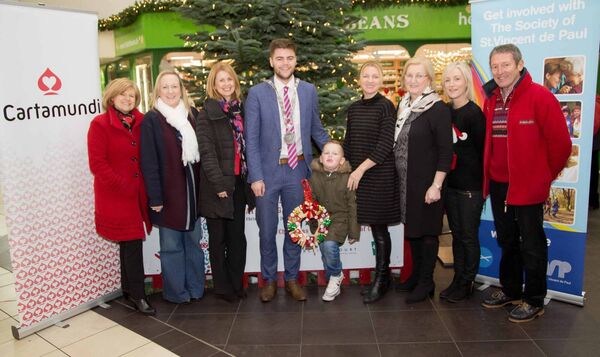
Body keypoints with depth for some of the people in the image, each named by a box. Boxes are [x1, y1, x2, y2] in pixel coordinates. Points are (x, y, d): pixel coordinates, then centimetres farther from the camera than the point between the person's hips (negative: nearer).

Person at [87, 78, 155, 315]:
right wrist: (123, 185, -14)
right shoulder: (100, 124, -6)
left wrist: (147, 184, 0)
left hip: (138, 194, 5)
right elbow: (97, 164, -11)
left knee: (129, 243, 14)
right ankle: (137, 295, 8)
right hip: (115, 196, -5)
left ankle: (128, 289, 29)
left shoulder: (141, 123, 8)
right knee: (133, 242, -4)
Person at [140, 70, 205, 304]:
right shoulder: (151, 120, -6)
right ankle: (176, 292, 20)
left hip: (191, 190, 5)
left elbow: (197, 154, 11)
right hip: (169, 192, -5)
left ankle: (195, 288, 26)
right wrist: (155, 197, -13)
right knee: (171, 245, 6)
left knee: (193, 241, 12)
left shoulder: (190, 116, 10)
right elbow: (149, 162, -10)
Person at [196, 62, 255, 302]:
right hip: (217, 185, -4)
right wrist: (218, 183, -18)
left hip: (238, 183, 4)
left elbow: (247, 146, 11)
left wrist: (250, 179, 4)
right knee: (218, 238, 8)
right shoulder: (207, 113, -5)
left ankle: (236, 283, 25)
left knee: (237, 236, 11)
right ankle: (222, 287, 21)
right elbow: (206, 151, -12)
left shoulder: (241, 110, 10)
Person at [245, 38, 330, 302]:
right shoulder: (257, 93, -4)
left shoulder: (309, 91, 5)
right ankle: (269, 280, 29)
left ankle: (292, 279, 30)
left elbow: (316, 129, 13)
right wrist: (256, 176, -10)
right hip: (268, 171, -2)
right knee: (267, 230, 9)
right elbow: (251, 139, -5)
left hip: (297, 170, 2)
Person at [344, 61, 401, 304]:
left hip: (380, 175, -5)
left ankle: (381, 281, 14)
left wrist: (361, 169, -16)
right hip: (357, 175, 5)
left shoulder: (385, 106, -6)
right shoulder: (354, 108, 12)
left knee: (379, 228, 1)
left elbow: (385, 145, -13)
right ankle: (383, 277, 23)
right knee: (375, 227, 10)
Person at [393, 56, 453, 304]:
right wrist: (400, 178, 12)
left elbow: (445, 151, -15)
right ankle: (416, 276, 31)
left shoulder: (438, 109, -12)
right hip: (405, 181, 7)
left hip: (426, 183, -7)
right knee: (411, 228, 16)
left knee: (427, 230, 5)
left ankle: (426, 283, 19)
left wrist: (436, 185, -19)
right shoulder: (403, 105, 10)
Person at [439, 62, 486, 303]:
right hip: (450, 184, 6)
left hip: (471, 186, -6)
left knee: (469, 236, 6)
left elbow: (482, 151, -10)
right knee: (456, 234, 15)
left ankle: (466, 284, 21)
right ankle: (457, 280, 28)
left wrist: (483, 184, -8)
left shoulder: (474, 113, -11)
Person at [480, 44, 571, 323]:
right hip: (498, 185, 7)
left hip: (528, 186, -6)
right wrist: (487, 177, 10)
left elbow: (560, 143, -12)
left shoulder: (539, 96, -13)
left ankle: (534, 301, 23)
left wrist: (545, 175, -2)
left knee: (532, 245, 6)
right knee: (506, 242, 19)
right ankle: (510, 290, 37)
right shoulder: (491, 100, 7)